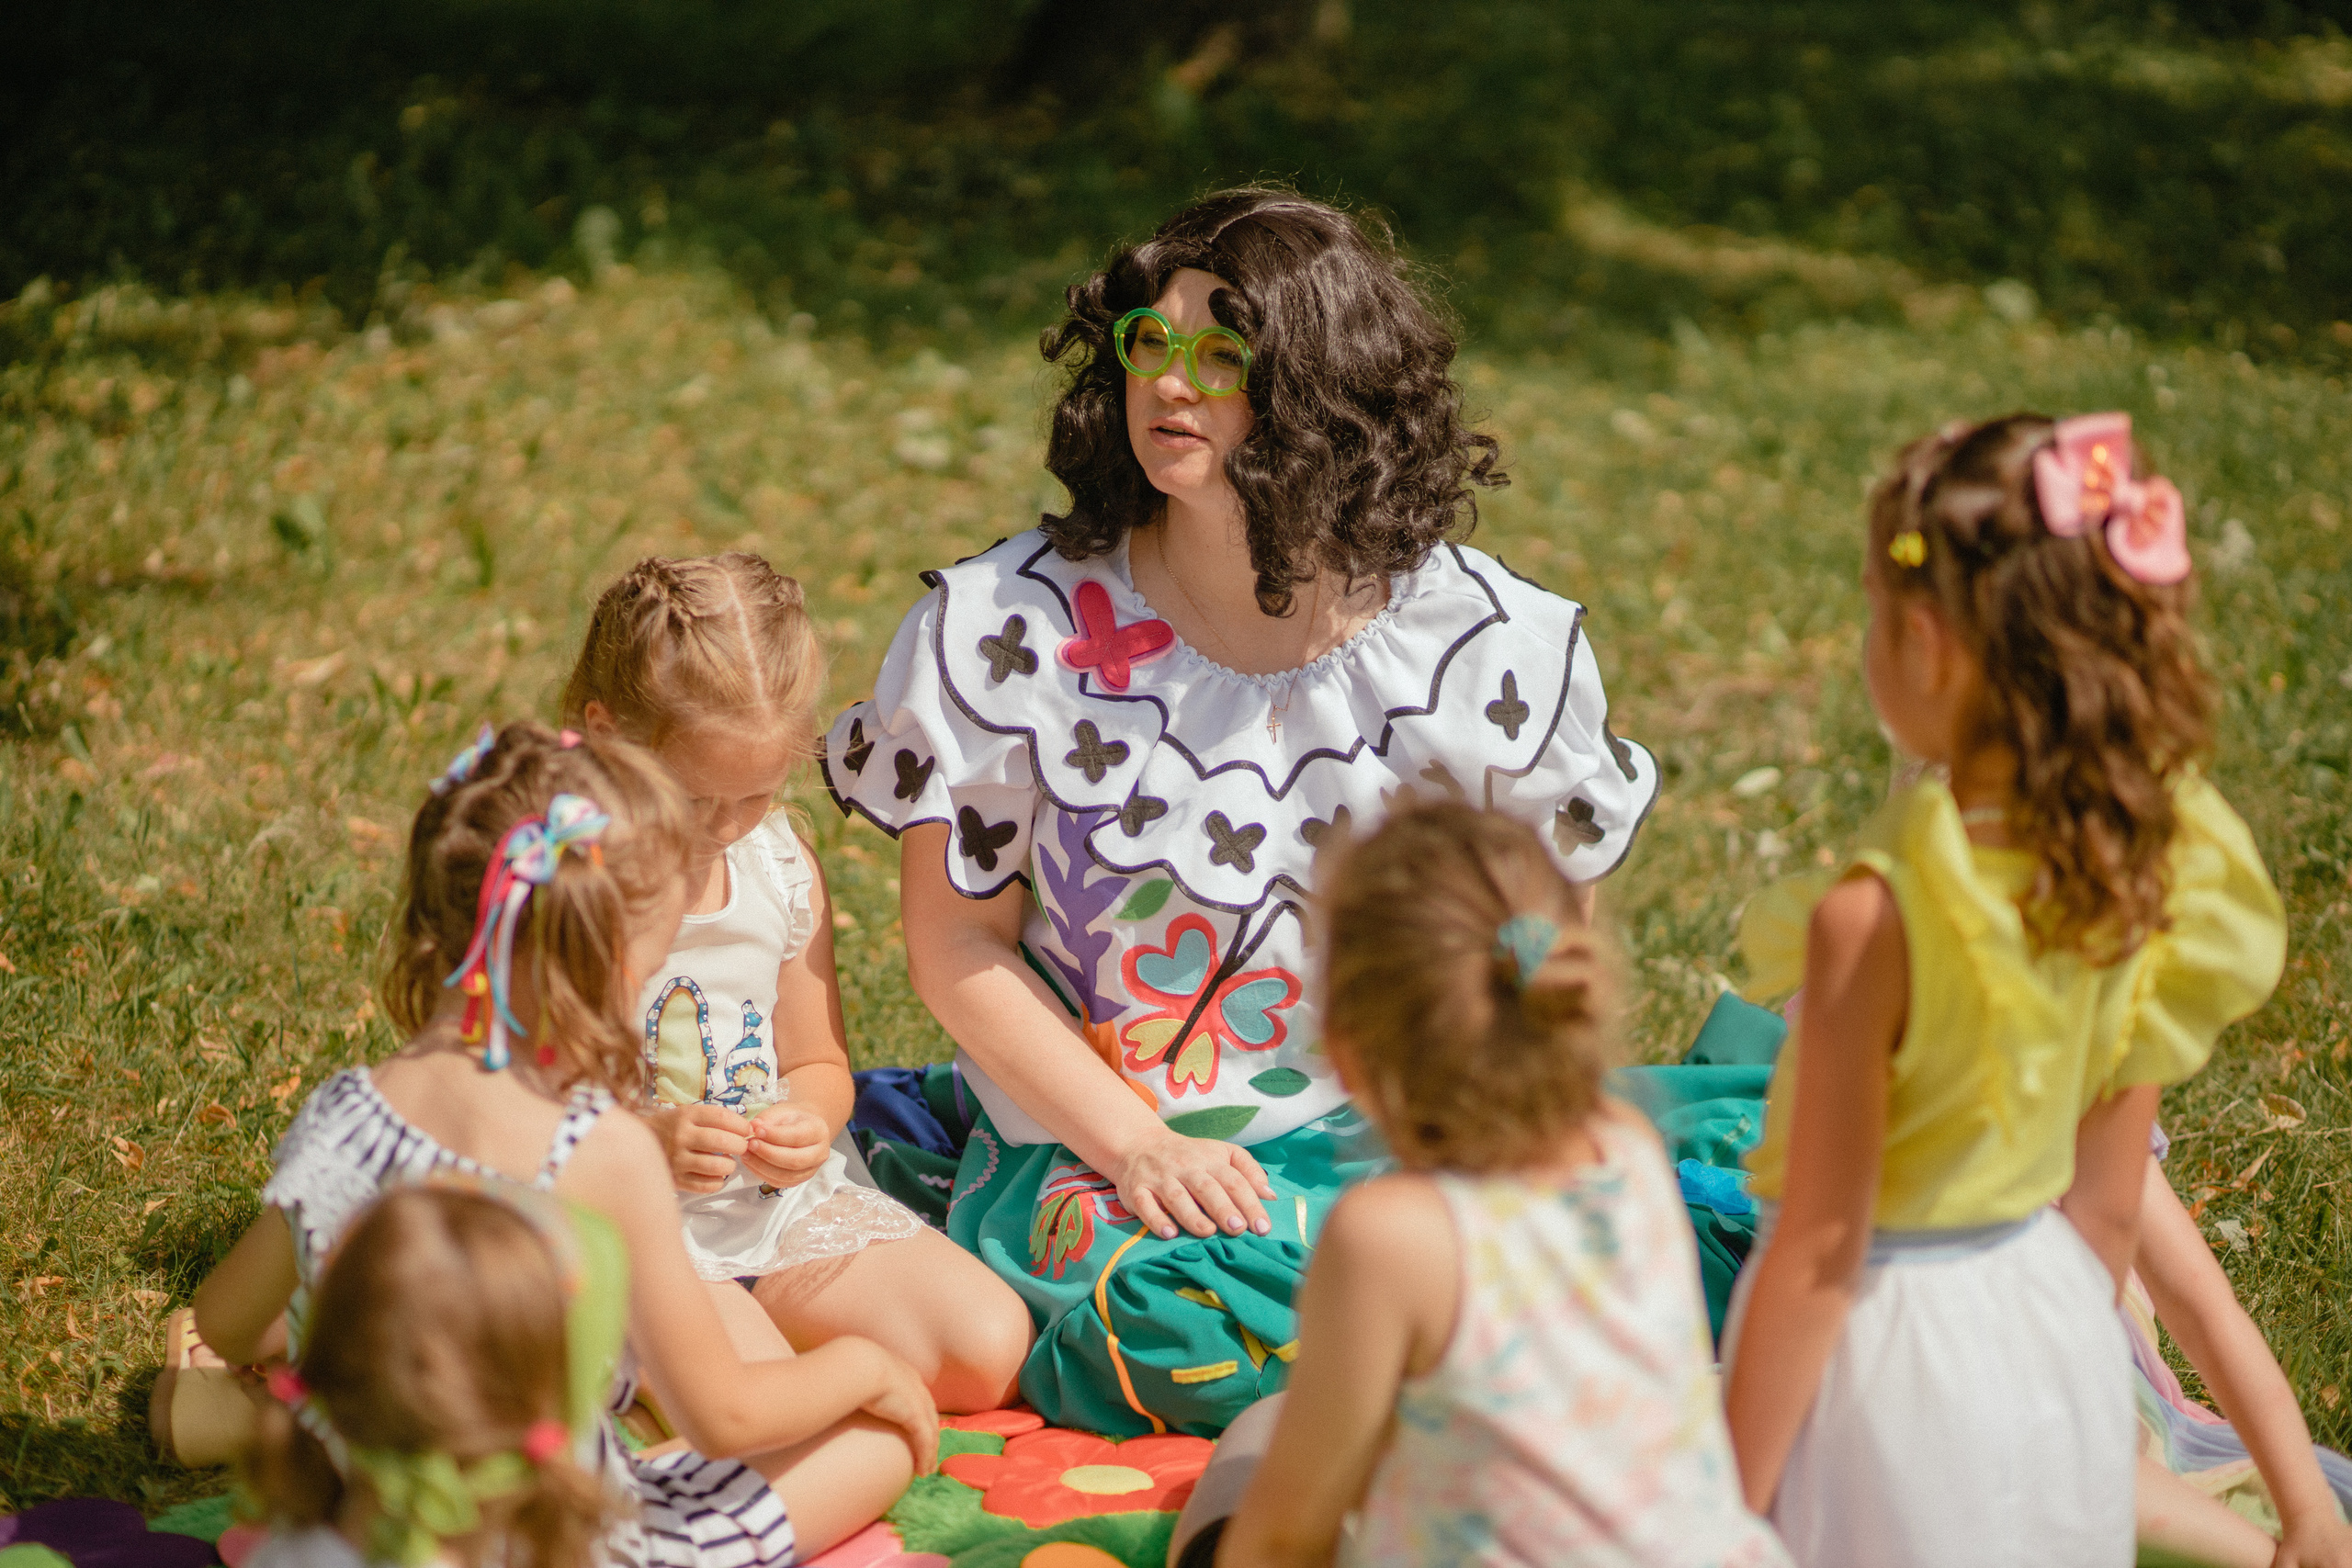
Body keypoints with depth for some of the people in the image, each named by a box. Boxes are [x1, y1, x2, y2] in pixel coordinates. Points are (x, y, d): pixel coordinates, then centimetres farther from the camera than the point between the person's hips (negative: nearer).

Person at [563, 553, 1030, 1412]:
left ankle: (782, 1308, 10)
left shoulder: (781, 866, 3)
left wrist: (806, 1121, -10)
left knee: (992, 1348, -7)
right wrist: (639, 1141, -27)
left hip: (778, 1202, 6)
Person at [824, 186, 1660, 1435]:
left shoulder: (1488, 650, -7)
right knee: (1175, 1310, -32)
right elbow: (957, 945, -3)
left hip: (1387, 1137, 2)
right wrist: (1136, 1146, -14)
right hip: (1095, 1138, -2)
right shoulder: (1006, 628, -8)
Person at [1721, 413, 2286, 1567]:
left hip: (1890, 1344, -6)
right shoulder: (2141, 864, -7)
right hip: (2053, 1330, 6)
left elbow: (1819, 1250, -19)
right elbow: (2107, 1204, 3)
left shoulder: (1876, 917, -26)